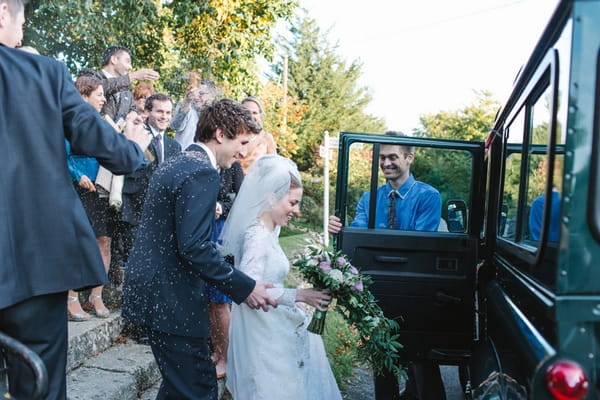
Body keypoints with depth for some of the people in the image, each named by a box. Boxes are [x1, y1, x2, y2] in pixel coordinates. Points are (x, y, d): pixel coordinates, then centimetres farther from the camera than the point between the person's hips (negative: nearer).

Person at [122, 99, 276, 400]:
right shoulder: (202, 172, -18)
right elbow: (194, 246, -25)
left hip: (149, 289, 11)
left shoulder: (175, 163, 14)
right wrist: (245, 288, -20)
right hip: (169, 298, -11)